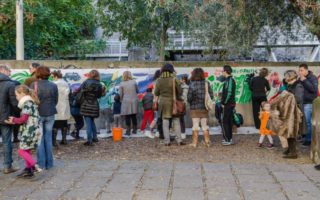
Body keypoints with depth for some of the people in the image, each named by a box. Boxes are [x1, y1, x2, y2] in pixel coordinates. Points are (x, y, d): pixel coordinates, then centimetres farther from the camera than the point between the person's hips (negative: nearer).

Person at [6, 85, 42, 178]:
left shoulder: (27, 104, -14)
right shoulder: (30, 103, 16)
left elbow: (24, 119, -17)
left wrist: (14, 120, 0)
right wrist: (14, 121, 9)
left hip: (30, 131, -10)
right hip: (31, 131, 10)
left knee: (21, 151, -3)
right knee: (26, 151, 14)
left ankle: (35, 166, -6)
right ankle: (28, 170, 19)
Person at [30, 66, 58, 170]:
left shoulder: (34, 85, -10)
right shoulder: (53, 86, -1)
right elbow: (56, 101, 5)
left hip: (38, 114, -2)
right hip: (50, 114, 3)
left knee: (39, 139, 5)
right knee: (48, 138, 11)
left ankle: (41, 164, 7)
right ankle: (49, 163, 15)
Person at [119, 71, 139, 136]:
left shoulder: (122, 84, -5)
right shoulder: (134, 82, -1)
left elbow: (120, 95, -2)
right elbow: (137, 91, 10)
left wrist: (122, 100, 15)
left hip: (126, 102, -2)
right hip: (134, 101, 2)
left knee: (127, 117, 2)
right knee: (134, 116, 12)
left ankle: (128, 131, 1)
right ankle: (134, 130, 19)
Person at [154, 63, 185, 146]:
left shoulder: (159, 80, -5)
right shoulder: (174, 79, -11)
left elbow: (156, 93, 2)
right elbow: (180, 91, -6)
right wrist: (177, 97, 14)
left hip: (163, 103, 1)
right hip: (173, 102, -1)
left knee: (165, 122, 8)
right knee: (176, 121, 8)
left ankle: (167, 141, 7)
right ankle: (179, 140, 6)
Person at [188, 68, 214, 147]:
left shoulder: (192, 84, -12)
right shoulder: (206, 83, -3)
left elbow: (189, 97, -13)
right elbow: (211, 96, -1)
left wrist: (190, 102, 9)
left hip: (195, 108, -3)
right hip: (205, 108, 3)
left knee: (195, 125, 6)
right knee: (205, 125, 13)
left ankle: (194, 142, 8)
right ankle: (207, 142, 15)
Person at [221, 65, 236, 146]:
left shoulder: (229, 80, -16)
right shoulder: (228, 80, 14)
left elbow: (229, 93, -22)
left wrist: (224, 103, -16)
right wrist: (223, 102, 13)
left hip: (228, 104, -10)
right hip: (230, 104, 10)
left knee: (225, 122, -5)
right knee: (228, 121, 14)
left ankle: (228, 140, -3)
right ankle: (229, 139, 21)